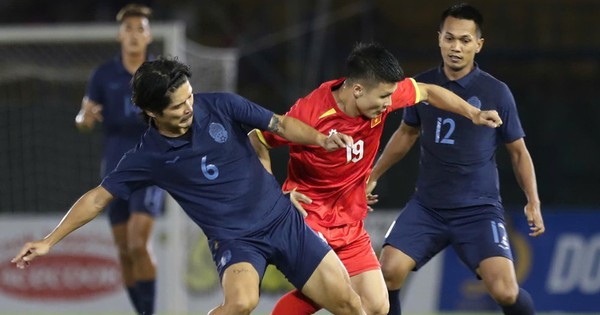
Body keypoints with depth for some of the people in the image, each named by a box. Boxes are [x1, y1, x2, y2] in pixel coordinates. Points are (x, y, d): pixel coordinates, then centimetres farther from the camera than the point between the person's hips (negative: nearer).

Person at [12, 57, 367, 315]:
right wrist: (49, 241, -5)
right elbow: (98, 197, -2)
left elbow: (280, 124, 3)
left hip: (284, 221, 3)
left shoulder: (221, 106, -6)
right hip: (235, 239, -3)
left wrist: (321, 139, -16)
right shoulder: (148, 157, -9)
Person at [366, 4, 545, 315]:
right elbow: (406, 133, 21)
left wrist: (533, 202, -4)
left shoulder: (496, 93, -6)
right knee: (388, 271, -16)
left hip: (479, 210, -3)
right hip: (427, 205, 3)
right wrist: (373, 176, 24)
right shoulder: (421, 86, 2)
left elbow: (518, 151, 5)